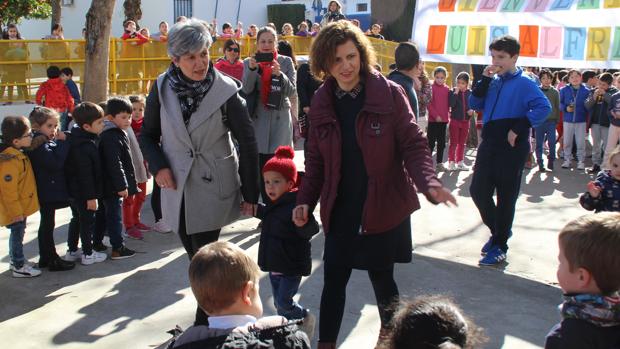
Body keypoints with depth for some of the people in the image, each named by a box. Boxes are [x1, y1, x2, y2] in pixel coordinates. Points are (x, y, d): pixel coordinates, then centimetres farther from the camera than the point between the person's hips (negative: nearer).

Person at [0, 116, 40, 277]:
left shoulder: (18, 153, 5)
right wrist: (16, 212, -21)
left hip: (21, 206, 9)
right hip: (16, 209, -9)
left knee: (18, 233, 19)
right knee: (17, 233, 2)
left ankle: (17, 260, 34)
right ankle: (19, 267, 13)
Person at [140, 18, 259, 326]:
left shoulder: (226, 89, -13)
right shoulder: (163, 87, -5)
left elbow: (247, 142, -6)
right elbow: (148, 135, 8)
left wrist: (251, 193, -6)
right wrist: (158, 167, -10)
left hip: (213, 188, -3)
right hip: (177, 187, 4)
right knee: (195, 258, 13)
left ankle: (204, 325, 13)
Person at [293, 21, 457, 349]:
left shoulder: (389, 93, -10)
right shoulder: (321, 102, 1)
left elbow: (413, 145, -11)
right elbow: (316, 159, 7)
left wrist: (429, 183, -28)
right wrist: (305, 199, -4)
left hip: (384, 208, -2)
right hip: (340, 211, 3)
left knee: (381, 276, 11)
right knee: (334, 278, 5)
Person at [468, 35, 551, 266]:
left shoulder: (524, 84, -8)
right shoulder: (493, 82, 11)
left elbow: (544, 108, -19)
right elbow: (474, 104, 5)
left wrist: (519, 129, -21)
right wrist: (484, 80, -4)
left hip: (511, 148, -6)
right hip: (489, 145, 6)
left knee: (506, 197, 3)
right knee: (478, 190, 6)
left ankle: (499, 246, 14)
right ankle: (499, 230, 29)